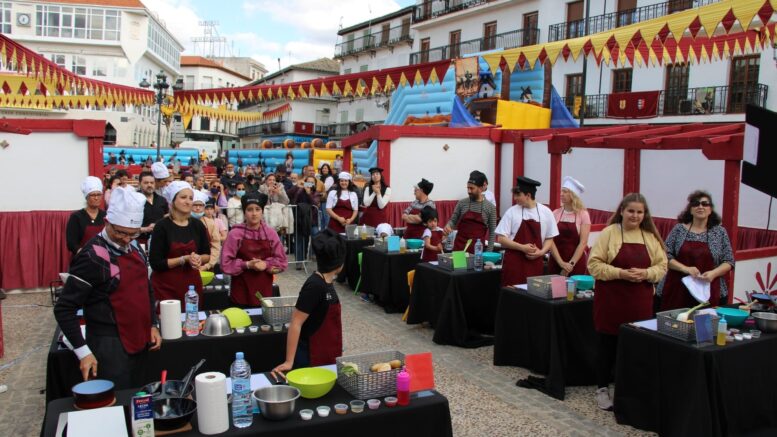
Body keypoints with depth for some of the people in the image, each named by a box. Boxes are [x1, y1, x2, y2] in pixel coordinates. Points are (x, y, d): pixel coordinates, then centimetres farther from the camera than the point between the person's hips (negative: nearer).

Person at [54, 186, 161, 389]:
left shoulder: (135, 250, 6)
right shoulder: (92, 256, -17)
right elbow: (64, 309, -15)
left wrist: (153, 325, 10)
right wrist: (83, 351, -17)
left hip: (139, 341, 8)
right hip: (110, 346, -7)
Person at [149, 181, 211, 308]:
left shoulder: (198, 225, 4)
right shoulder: (162, 226, -9)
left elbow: (207, 255, 11)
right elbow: (156, 263, -12)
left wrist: (198, 259, -10)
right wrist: (185, 259, -17)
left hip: (192, 284, 4)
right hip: (165, 286, -4)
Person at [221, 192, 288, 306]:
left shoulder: (270, 233, 2)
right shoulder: (235, 233, -5)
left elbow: (282, 261, 4)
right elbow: (226, 263, -6)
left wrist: (266, 264, -13)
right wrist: (247, 264, -16)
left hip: (264, 290, 2)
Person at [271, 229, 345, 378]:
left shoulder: (326, 282, 4)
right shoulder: (315, 286, -22)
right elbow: (296, 323, -23)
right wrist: (289, 362, -25)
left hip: (326, 356, 9)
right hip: (311, 358, -9)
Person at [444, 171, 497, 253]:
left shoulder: (490, 207, -1)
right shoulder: (461, 203, 2)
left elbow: (492, 232, 2)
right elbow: (453, 221, 7)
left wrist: (489, 251, -2)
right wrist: (448, 226, -16)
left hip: (477, 248, -1)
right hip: (459, 246, 1)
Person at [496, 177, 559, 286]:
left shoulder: (546, 212, 3)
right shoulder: (512, 212, -2)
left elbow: (549, 238, 10)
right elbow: (501, 239, -3)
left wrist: (541, 252, -8)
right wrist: (522, 247, -14)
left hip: (535, 262, 1)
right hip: (514, 262, -1)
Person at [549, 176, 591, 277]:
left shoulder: (583, 214, -3)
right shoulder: (555, 213, 1)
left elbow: (583, 242, -8)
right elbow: (550, 240, -4)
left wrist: (571, 263, -16)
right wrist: (561, 262, -14)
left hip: (577, 262, -2)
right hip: (556, 262, 2)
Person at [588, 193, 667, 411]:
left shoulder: (651, 237, 8)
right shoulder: (609, 233, -5)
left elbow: (662, 266, 8)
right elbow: (594, 264, -9)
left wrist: (646, 273, -12)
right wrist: (620, 273, -19)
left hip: (640, 302, 3)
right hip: (611, 299, -3)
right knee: (608, 343, 5)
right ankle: (602, 389, 17)